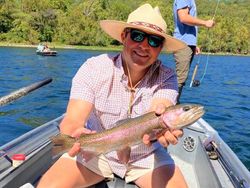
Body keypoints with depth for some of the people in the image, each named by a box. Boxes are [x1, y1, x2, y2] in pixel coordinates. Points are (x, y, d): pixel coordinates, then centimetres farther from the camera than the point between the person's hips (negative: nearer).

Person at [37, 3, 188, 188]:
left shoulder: (166, 77, -15)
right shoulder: (94, 68, -18)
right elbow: (72, 120, -27)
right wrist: (75, 133, -51)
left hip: (146, 156, 1)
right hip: (95, 151, 0)